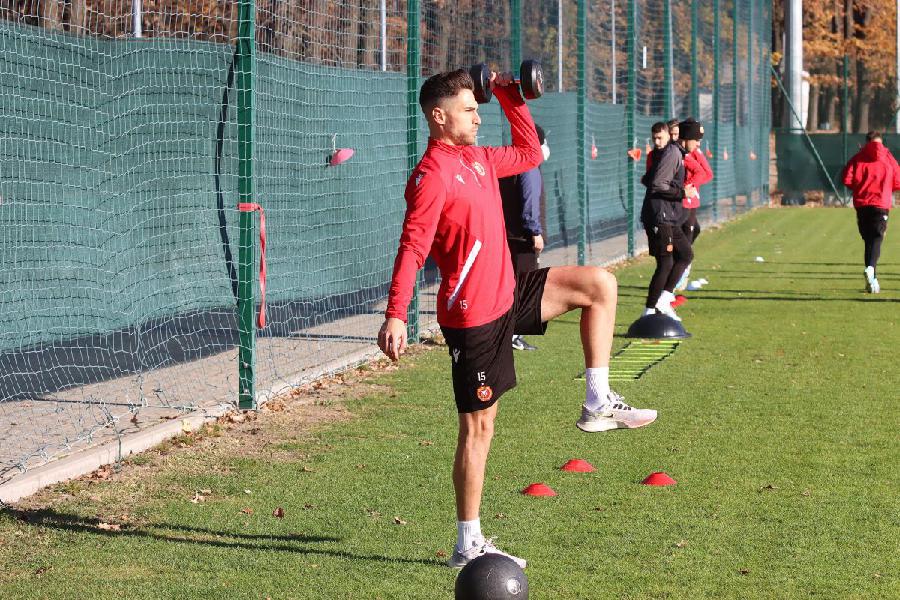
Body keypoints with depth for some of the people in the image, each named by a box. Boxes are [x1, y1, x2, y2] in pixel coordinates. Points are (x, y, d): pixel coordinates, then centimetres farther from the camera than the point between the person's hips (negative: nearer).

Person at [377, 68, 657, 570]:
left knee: (599, 284, 5)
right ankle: (469, 545, 5)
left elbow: (529, 154, 26)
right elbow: (412, 247, -25)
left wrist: (513, 97, 16)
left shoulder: (478, 159, 9)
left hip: (508, 295, 9)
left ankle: (598, 404, 6)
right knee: (479, 426, -3)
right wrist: (395, 316, -32)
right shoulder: (432, 175, -18)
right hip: (472, 314, -9)